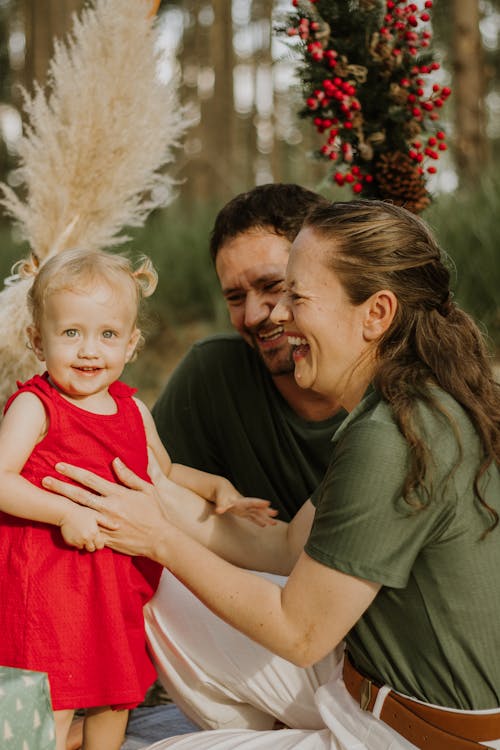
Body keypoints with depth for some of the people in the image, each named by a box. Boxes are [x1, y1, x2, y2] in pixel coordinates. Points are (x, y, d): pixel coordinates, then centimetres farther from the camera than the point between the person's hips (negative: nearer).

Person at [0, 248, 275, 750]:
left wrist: (219, 488, 11)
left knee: (115, 698, 18)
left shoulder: (133, 410, 9)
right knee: (51, 710, -4)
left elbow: (164, 472, 25)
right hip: (47, 576, -6)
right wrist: (66, 514, -26)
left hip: (120, 575, 6)